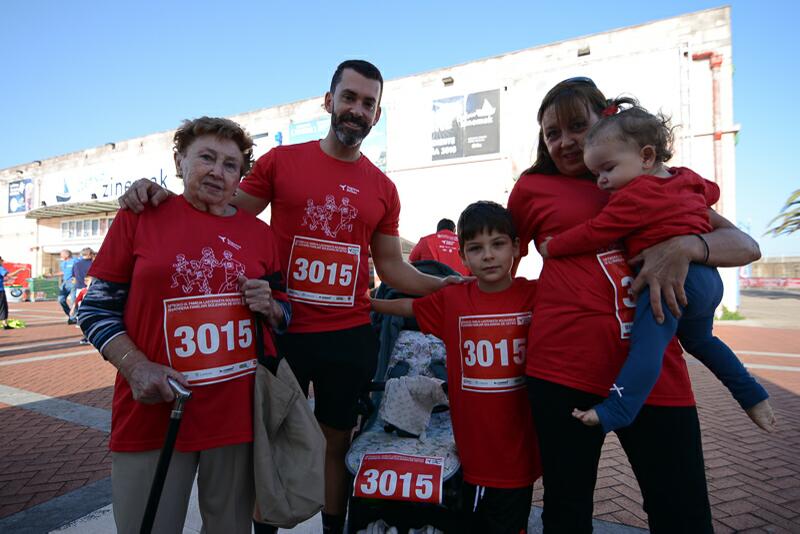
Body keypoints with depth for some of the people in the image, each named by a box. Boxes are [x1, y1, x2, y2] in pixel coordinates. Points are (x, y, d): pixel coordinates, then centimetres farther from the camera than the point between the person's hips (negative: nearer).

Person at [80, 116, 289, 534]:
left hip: (241, 413, 3)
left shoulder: (259, 233, 8)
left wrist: (269, 307, -6)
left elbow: (282, 314, 16)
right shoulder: (139, 216, 1)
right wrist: (136, 367, -13)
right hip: (154, 411, -2)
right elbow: (96, 308, 2)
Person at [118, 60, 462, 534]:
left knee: (337, 444, 17)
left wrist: (444, 285, -4)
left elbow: (391, 266, 9)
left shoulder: (383, 189, 6)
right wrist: (166, 198, -14)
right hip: (284, 331, -2)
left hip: (351, 337, 2)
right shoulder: (281, 161, 0)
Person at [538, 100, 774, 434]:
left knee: (647, 343, -21)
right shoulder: (688, 179, 15)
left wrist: (551, 248, -4)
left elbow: (594, 234, -15)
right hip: (708, 279, 10)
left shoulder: (635, 195, -13)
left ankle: (615, 412, -29)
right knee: (699, 340, 29)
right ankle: (754, 397, 37)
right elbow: (711, 191, 37)